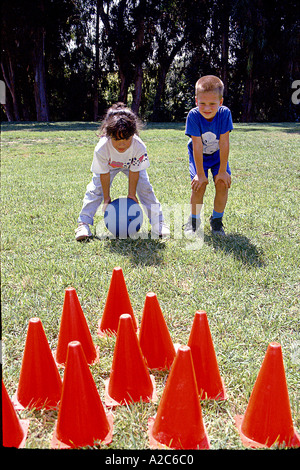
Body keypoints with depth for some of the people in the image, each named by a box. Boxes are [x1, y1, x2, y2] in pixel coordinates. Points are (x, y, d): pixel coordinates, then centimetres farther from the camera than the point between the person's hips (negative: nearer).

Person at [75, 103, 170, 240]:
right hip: (109, 166, 0)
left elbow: (134, 171, -25)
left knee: (145, 188, -9)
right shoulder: (101, 149, -40)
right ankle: (83, 223, -1)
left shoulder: (139, 147, -39)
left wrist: (132, 194, -16)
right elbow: (104, 174, -26)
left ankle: (157, 222, 2)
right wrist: (106, 197, -16)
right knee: (95, 190, -11)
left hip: (132, 165, 1)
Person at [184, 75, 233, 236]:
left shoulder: (225, 113, -25)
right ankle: (193, 220, 8)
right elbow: (197, 146, -27)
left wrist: (222, 171, -20)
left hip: (218, 155, 1)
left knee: (222, 184, -14)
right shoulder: (193, 115, -28)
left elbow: (224, 143, -22)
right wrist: (200, 174, -23)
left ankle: (216, 220, 8)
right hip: (198, 156, -1)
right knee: (199, 185, -16)